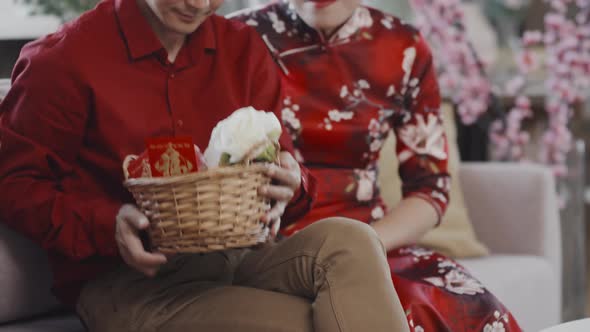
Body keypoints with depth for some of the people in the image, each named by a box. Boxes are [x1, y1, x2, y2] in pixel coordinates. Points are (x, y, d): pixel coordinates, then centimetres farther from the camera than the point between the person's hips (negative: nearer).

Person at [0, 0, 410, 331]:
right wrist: (108, 226, -20)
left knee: (348, 241, -27)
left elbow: (280, 160, 14)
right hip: (126, 284, -5)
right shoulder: (62, 60, -4)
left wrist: (291, 184, -13)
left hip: (237, 257, 5)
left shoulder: (243, 48, 10)